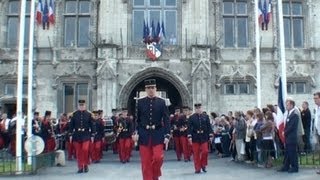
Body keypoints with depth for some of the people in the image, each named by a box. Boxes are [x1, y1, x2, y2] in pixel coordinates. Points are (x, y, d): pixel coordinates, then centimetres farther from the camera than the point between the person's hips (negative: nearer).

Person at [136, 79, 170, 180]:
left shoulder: (161, 102, 1)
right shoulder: (140, 102, 4)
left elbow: (166, 120, -2)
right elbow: (137, 119, 5)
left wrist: (167, 135, -10)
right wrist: (135, 132, -7)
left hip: (157, 134, -1)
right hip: (144, 135, 1)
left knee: (158, 157, -7)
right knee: (146, 162, 2)